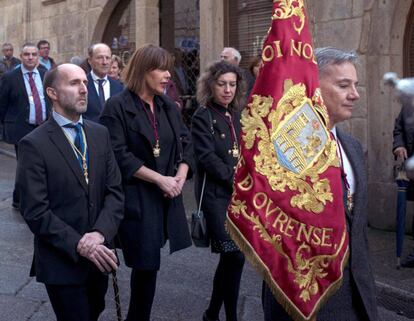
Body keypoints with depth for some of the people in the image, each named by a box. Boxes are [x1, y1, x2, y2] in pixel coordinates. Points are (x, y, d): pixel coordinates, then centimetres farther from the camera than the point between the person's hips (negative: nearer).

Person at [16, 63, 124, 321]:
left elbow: (115, 191, 1)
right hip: (62, 263, -5)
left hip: (99, 257, 5)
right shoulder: (34, 144, -11)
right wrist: (79, 245, -22)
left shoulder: (100, 134, 5)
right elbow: (36, 212, -15)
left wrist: (100, 233, -16)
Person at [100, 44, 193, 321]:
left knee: (148, 263, 10)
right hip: (136, 197, -5)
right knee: (146, 263, -1)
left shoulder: (169, 106, 10)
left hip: (167, 196, 5)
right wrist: (159, 179, -17)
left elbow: (186, 144, 13)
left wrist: (181, 176, -6)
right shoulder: (118, 107, -9)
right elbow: (119, 155, -16)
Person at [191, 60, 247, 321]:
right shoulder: (203, 116, -5)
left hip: (239, 194, 6)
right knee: (236, 255, -14)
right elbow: (207, 157, -13)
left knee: (229, 257, 8)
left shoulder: (237, 116, 14)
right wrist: (236, 181, -15)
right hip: (216, 193, -6)